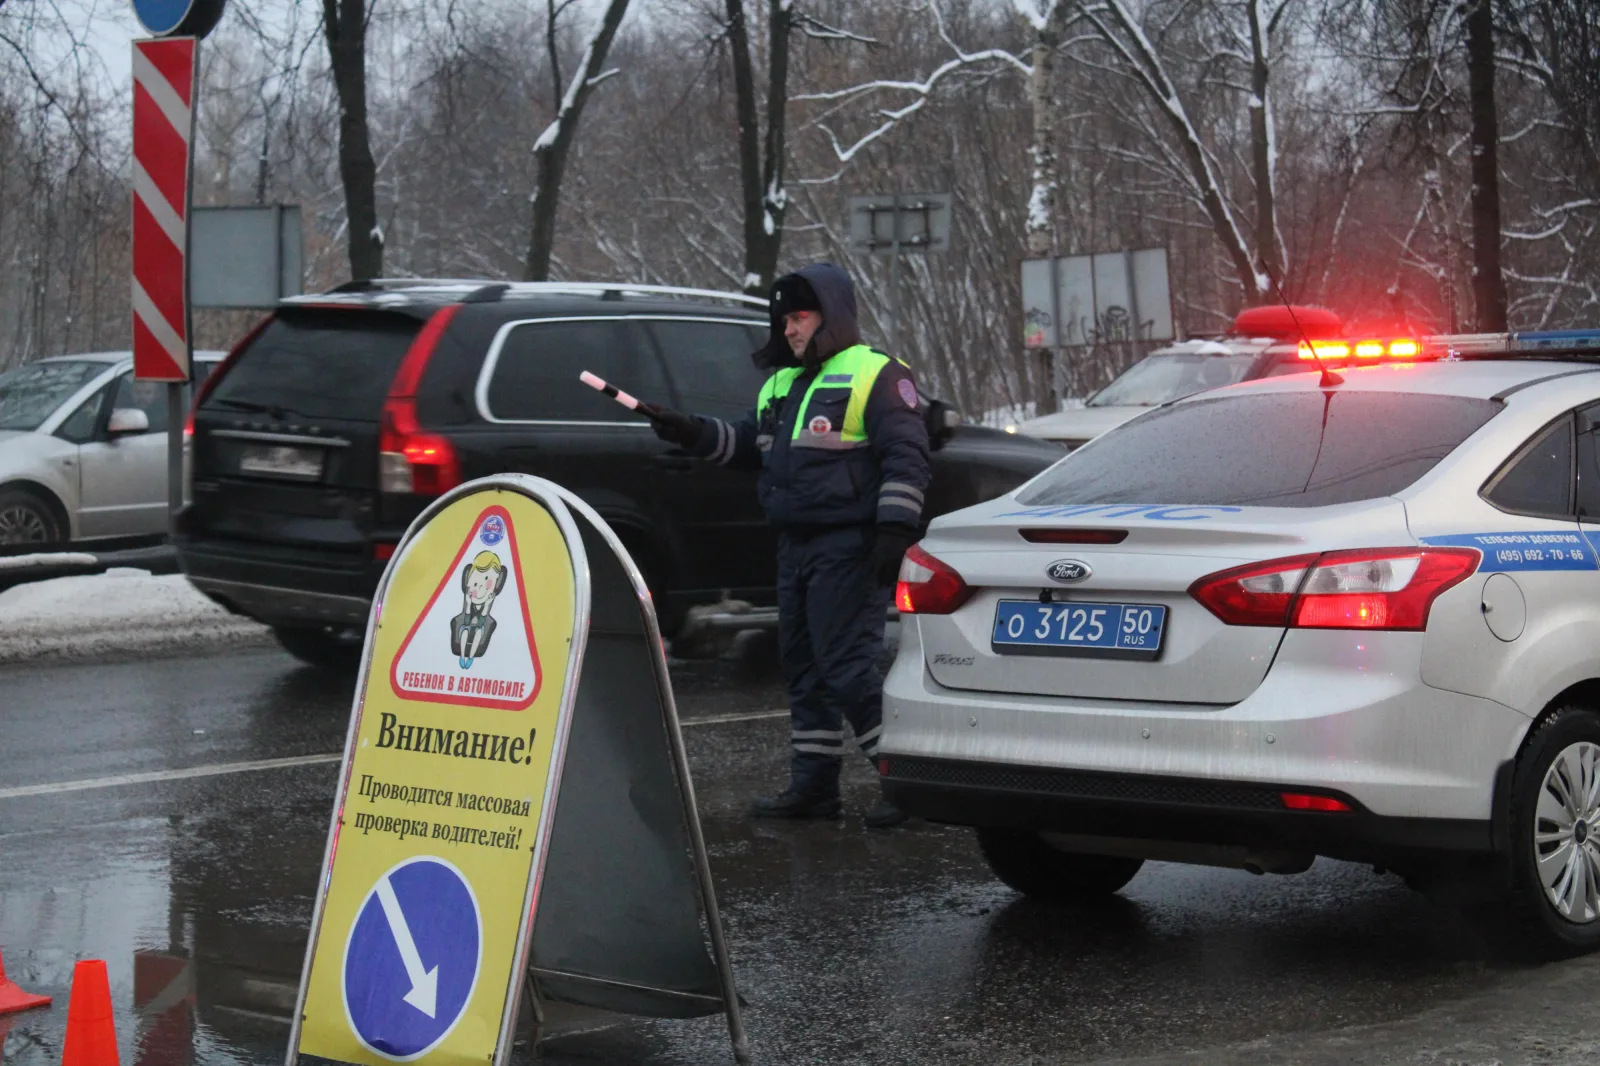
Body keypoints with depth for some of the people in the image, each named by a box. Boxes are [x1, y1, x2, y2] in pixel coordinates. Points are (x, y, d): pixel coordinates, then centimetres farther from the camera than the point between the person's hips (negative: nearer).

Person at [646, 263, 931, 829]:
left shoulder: (876, 374, -6)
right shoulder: (782, 384, 19)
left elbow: (906, 458, -12)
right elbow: (746, 444, 25)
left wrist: (894, 531, -19)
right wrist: (689, 431, 9)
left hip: (848, 549, -9)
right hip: (796, 547, 9)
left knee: (847, 665, -14)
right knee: (803, 667, 11)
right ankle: (813, 784, 18)